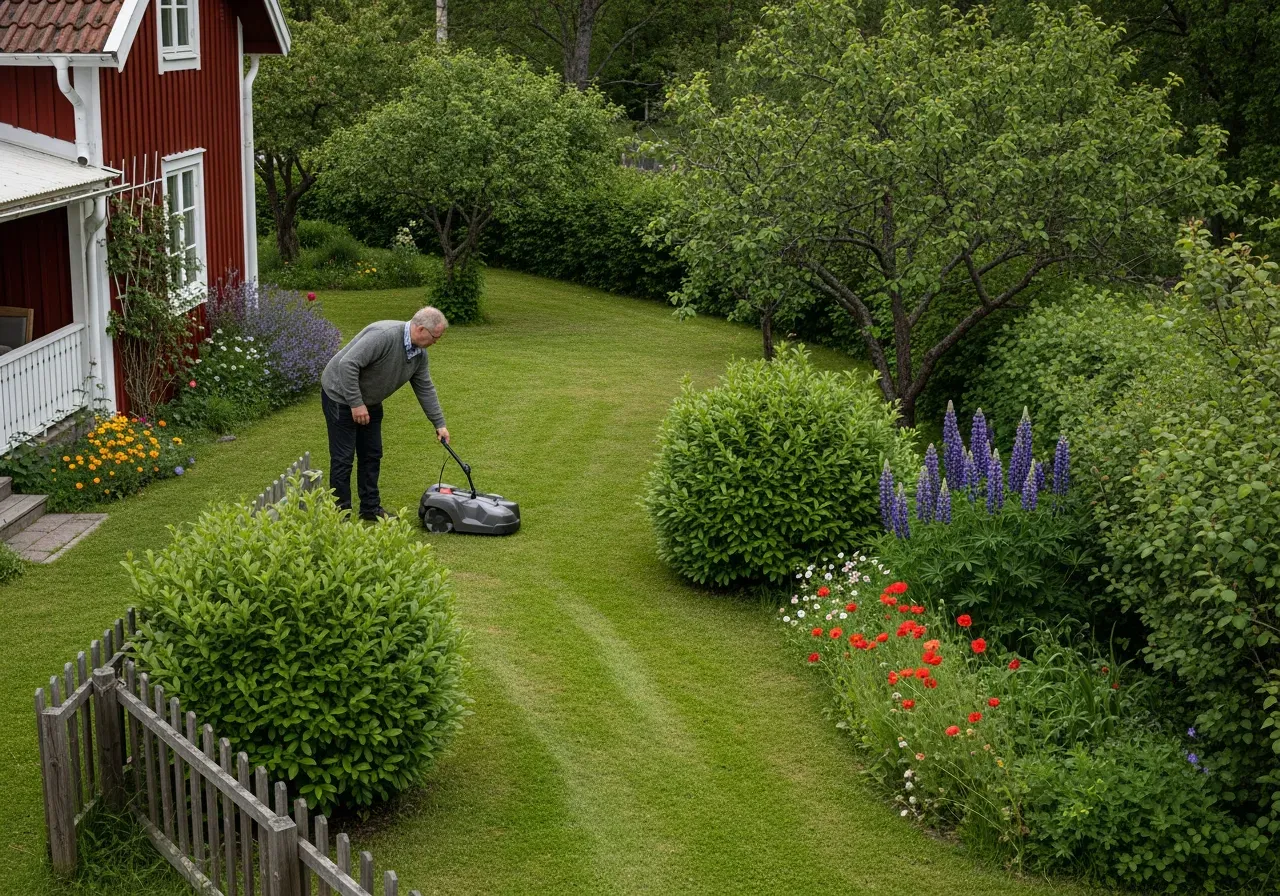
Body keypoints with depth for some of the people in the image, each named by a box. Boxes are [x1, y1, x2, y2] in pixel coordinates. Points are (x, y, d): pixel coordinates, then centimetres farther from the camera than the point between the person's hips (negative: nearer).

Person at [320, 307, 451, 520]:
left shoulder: (419, 354, -3)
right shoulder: (384, 335, -31)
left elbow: (425, 389, 8)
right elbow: (348, 364, -33)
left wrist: (439, 424, 7)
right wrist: (356, 403, -29)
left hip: (369, 401, 9)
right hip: (341, 394, -9)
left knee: (372, 455, 11)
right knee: (343, 458, -4)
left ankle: (370, 507, 21)